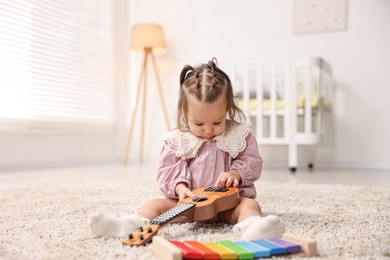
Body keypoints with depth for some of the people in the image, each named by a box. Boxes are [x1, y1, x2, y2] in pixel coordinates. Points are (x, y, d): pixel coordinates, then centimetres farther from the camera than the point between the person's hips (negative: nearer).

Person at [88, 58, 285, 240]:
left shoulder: (239, 135, 0)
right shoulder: (177, 140, 0)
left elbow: (253, 163, 2)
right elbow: (165, 169, 1)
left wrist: (236, 174, -19)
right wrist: (179, 186, -19)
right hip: (187, 201, 1)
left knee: (250, 204, -31)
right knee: (156, 204, -17)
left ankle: (251, 226, -61)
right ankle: (130, 225, -41)